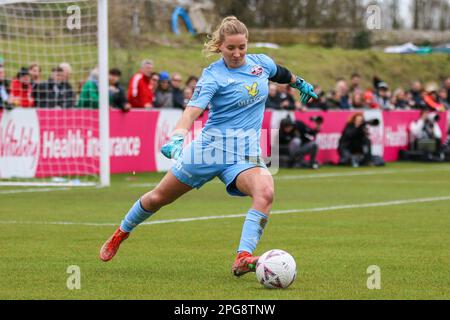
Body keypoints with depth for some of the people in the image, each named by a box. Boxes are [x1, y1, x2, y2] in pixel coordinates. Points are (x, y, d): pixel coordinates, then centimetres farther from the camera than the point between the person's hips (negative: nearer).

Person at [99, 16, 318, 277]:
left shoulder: (261, 63, 3)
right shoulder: (213, 75, -11)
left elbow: (281, 73, 28)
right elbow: (194, 109, -26)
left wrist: (301, 84, 43)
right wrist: (177, 138, -42)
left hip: (245, 155, 2)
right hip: (210, 147, -2)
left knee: (265, 192, -31)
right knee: (158, 198, 10)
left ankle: (243, 259, -37)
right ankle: (121, 234, 39)